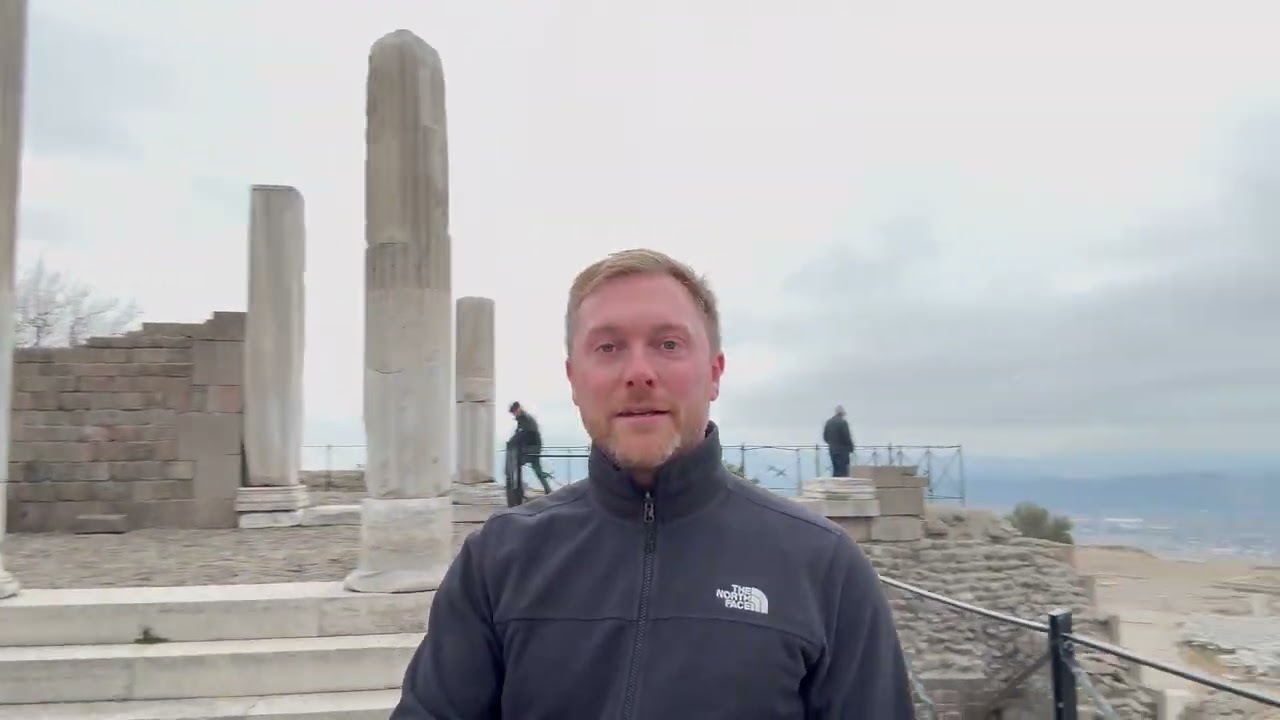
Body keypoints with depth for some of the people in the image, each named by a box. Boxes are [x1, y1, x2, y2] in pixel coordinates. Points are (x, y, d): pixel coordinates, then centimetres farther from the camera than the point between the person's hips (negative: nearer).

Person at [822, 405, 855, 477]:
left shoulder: (828, 422, 7)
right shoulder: (843, 422, -14)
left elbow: (825, 437, 11)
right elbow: (847, 437, -15)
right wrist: (851, 448, -2)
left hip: (832, 450, 7)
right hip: (842, 450, -7)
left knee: (835, 471, 12)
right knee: (843, 472, -6)